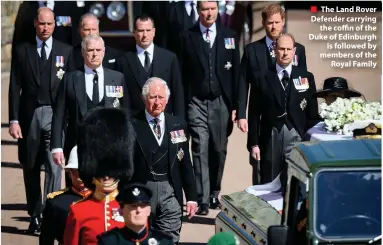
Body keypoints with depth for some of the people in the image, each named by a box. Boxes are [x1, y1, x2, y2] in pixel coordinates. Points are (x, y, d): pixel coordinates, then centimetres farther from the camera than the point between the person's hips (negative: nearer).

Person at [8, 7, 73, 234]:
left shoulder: (66, 51, 4)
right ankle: (35, 216, 22)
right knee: (31, 170, 10)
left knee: (54, 167, -10)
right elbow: (15, 87, 2)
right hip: (29, 116, 1)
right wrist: (14, 120, -4)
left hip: (55, 115, -1)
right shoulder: (22, 51, 4)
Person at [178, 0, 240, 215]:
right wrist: (182, 107, -1)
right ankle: (203, 199, -8)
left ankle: (214, 194, 23)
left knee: (219, 150, 9)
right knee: (200, 151, -7)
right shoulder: (187, 37, 2)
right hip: (197, 103, -2)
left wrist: (235, 105, 0)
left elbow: (236, 72, 5)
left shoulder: (229, 36, 5)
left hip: (221, 102, 2)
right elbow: (183, 74, 3)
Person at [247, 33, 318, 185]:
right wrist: (253, 143, -1)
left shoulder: (306, 77, 6)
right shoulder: (262, 78, 4)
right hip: (270, 139, 0)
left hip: (298, 138, 0)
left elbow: (312, 113, 7)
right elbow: (254, 113, 3)